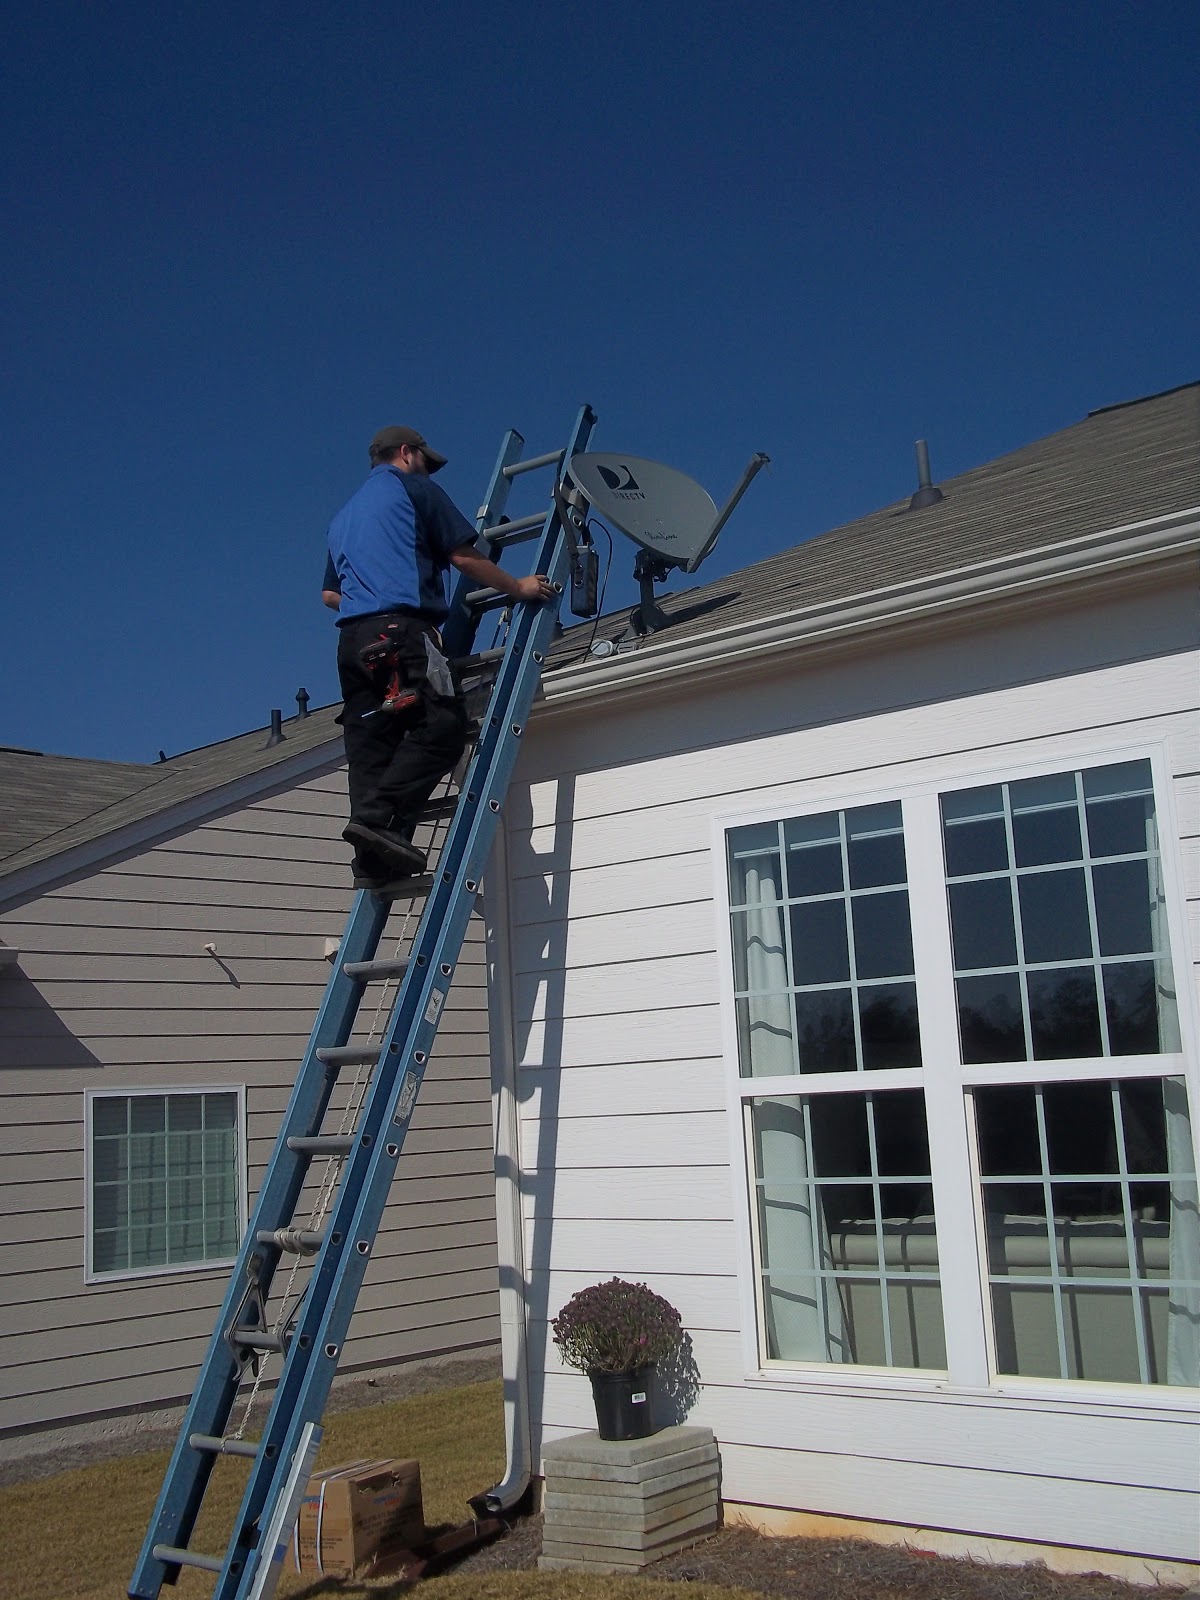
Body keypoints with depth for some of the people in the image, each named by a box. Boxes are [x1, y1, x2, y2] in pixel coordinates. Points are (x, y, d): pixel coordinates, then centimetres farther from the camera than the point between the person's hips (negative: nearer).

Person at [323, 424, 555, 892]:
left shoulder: (344, 514, 32)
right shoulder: (413, 488, 10)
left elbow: (330, 594, 32)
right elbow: (463, 556, 4)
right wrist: (517, 587, 14)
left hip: (353, 638, 8)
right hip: (402, 628, -8)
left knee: (369, 743, 1)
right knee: (441, 726, -14)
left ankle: (371, 861, -9)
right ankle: (381, 817, -31)